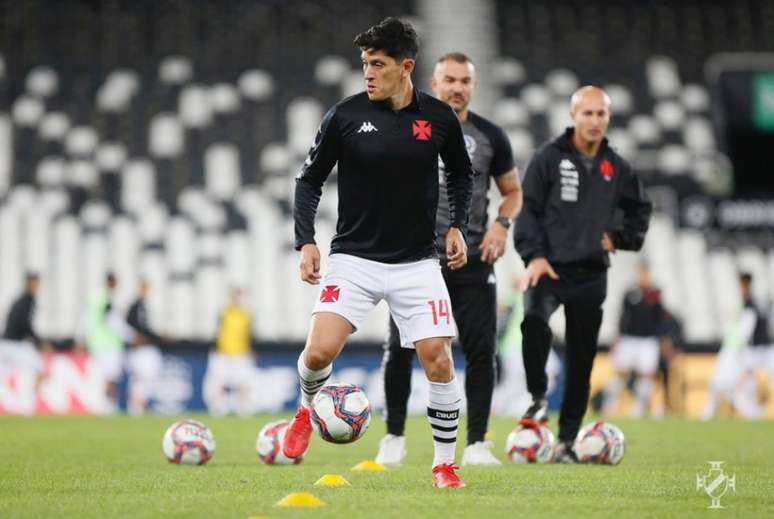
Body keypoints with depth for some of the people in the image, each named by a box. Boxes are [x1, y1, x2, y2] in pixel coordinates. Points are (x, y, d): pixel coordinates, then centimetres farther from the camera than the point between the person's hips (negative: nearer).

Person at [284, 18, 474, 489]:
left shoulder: (439, 118, -2)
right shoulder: (346, 116, -6)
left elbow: (462, 174, 16)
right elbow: (310, 180, 3)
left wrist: (458, 225, 3)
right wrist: (306, 241, -6)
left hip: (417, 263, 1)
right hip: (354, 259, -1)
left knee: (439, 362, -8)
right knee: (319, 352, -16)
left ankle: (445, 464, 10)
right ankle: (308, 407, 20)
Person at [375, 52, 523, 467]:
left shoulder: (490, 137, 7)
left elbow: (513, 191, 16)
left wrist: (502, 223, -3)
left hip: (472, 260, 1)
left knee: (481, 350, -5)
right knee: (401, 347, -2)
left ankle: (477, 444, 2)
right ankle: (394, 437, 13)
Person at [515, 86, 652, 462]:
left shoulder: (616, 168, 9)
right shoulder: (549, 158, -2)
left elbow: (639, 210, 24)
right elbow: (527, 208, -5)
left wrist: (620, 239, 7)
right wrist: (534, 255, -16)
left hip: (591, 274, 4)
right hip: (550, 267, -4)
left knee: (581, 358, 4)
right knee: (534, 321, -33)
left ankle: (567, 440, 13)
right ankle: (538, 399, -14)